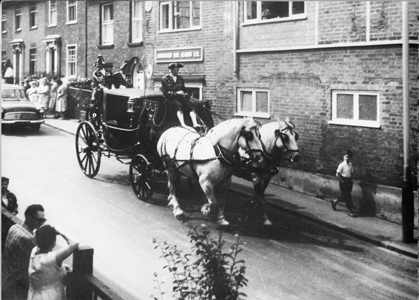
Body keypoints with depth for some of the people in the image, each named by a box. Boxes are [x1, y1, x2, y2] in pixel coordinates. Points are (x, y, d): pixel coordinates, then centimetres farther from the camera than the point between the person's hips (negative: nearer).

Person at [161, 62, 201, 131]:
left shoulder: (180, 78, 22)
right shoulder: (165, 79, 6)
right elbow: (165, 92, -2)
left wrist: (184, 93, 0)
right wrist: (176, 93, -13)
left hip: (181, 96, 4)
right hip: (171, 97, -4)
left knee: (190, 106, -26)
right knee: (179, 106, -36)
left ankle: (195, 124, -40)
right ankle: (183, 125, -51)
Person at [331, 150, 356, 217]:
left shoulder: (350, 164, 5)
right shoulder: (342, 165, -15)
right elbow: (338, 174, -16)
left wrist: (350, 180, 6)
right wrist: (342, 181, -14)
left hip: (349, 181, 7)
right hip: (343, 182, -7)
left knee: (345, 196, 14)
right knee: (347, 197, -3)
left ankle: (335, 202, 38)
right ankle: (350, 211, 3)